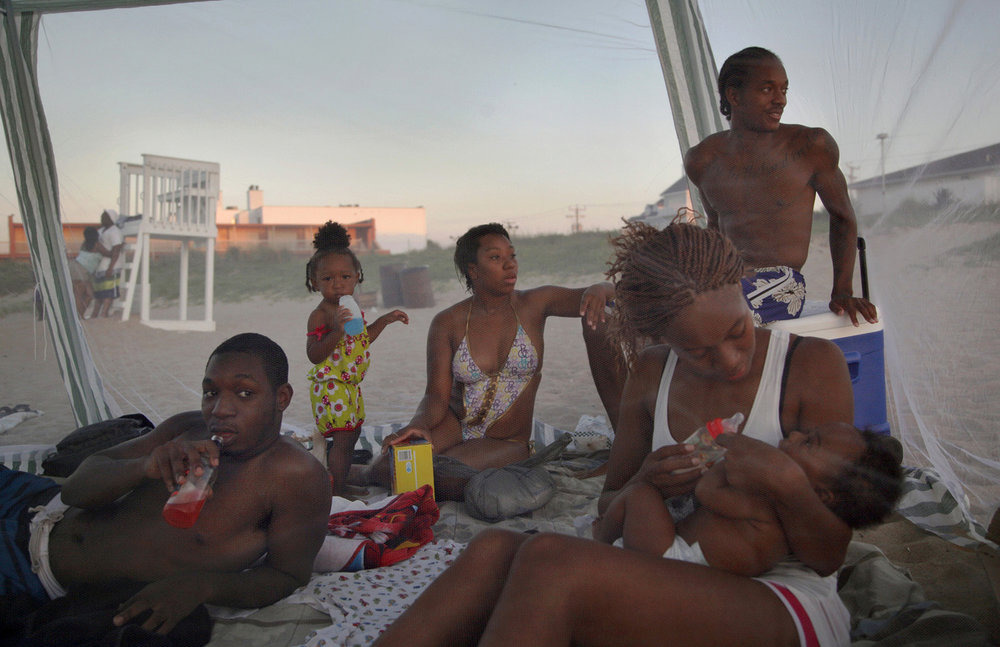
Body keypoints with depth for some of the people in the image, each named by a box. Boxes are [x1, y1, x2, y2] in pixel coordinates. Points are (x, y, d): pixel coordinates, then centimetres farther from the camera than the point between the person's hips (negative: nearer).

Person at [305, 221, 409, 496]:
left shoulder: (350, 309, 9)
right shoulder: (319, 315, -17)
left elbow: (362, 338, 25)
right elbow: (314, 355, -25)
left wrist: (385, 319, 21)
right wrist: (337, 331, -37)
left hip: (350, 386, 9)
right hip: (330, 387, -9)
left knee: (351, 434, 17)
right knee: (342, 438, -9)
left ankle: (342, 485, 31)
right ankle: (337, 494, 1)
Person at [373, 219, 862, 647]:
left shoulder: (812, 365, -5)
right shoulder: (652, 373, 7)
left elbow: (829, 556, -4)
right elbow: (607, 513, 13)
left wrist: (784, 481, -25)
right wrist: (644, 484, -10)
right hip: (678, 592, 5)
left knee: (552, 563, -31)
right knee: (494, 551, -24)